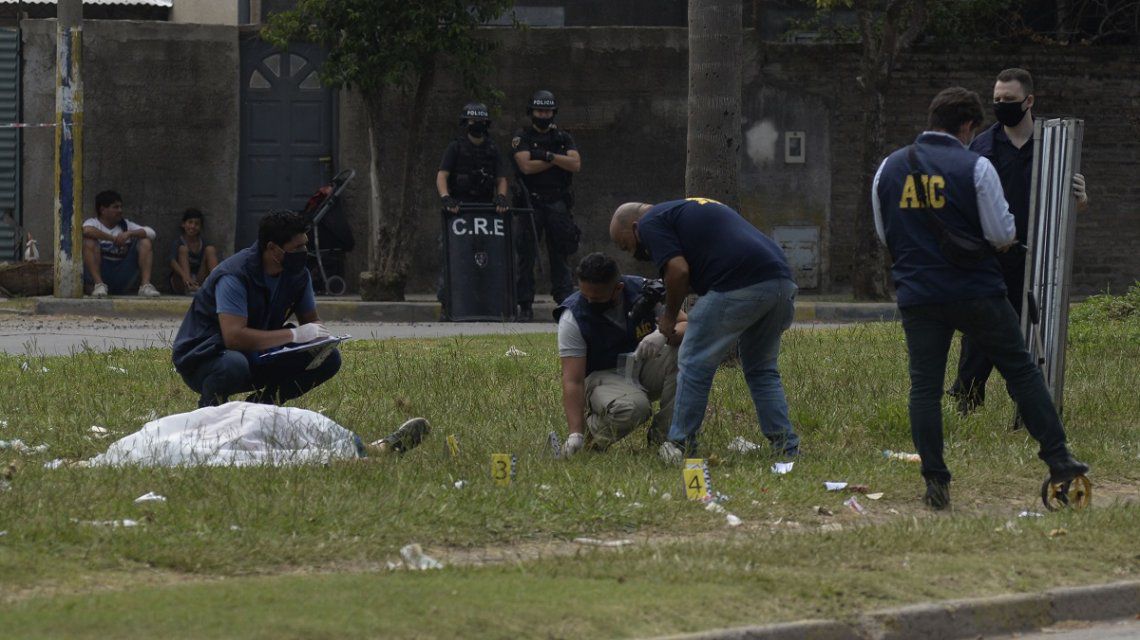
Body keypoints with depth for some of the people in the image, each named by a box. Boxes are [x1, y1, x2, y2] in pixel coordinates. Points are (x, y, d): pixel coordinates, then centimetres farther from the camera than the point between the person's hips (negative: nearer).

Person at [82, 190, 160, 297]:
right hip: (100, 272, -4)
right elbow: (86, 230, -24)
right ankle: (99, 284, -34)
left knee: (146, 242, -6)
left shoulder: (125, 225, 15)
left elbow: (151, 233, 1)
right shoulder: (93, 223, 3)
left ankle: (145, 285, -20)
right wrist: (113, 239, -18)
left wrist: (129, 234, -16)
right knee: (89, 241, -26)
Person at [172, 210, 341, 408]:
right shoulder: (235, 275, -27)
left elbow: (311, 320, 11)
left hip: (259, 357, 7)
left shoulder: (298, 274, -3)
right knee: (234, 365, -43)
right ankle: (209, 407, -9)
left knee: (329, 359, -8)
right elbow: (234, 336, -36)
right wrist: (294, 334, -34)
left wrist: (319, 338, -15)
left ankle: (261, 404, 3)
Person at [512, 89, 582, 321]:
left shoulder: (564, 138, 12)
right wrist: (558, 160, -5)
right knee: (527, 256, -1)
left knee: (560, 254, 0)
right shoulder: (522, 137, 4)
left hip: (558, 204, 2)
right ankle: (525, 306, 2)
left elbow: (575, 165, -3)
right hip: (531, 203, -2)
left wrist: (549, 156, -11)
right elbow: (526, 166, -11)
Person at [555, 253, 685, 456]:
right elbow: (573, 380, -21)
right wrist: (575, 434, -30)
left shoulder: (643, 292, -13)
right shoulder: (573, 318, -19)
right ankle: (593, 426, -3)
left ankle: (662, 436, -17)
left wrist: (663, 335, -37)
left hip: (644, 369, 4)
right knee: (631, 408, -39)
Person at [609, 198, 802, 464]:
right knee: (762, 369, 21)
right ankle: (788, 449, 18)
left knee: (695, 365, 5)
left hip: (740, 288, -9)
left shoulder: (651, 224, 5)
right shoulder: (687, 209, 32)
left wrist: (669, 317, 5)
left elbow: (678, 270, -8)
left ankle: (681, 445, 12)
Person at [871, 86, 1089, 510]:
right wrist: (1007, 237, 14)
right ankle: (1058, 461, 12)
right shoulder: (974, 167, -8)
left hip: (917, 296, 2)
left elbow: (884, 235, 14)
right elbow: (1002, 234, -9)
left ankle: (935, 483, 0)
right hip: (978, 292, -2)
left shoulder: (889, 168, 5)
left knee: (924, 387, 6)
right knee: (1022, 372, 10)